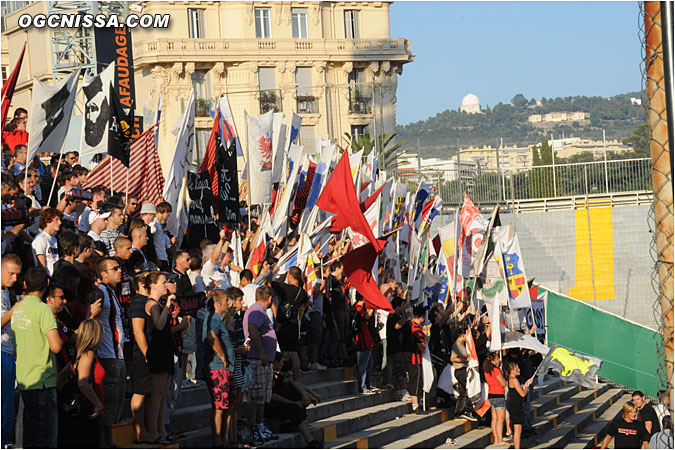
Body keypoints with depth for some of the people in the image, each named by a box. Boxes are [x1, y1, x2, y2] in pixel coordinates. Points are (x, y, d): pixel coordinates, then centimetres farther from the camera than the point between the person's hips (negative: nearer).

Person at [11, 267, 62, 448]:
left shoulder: (17, 309, 9)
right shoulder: (43, 309, -13)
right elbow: (56, 346, -20)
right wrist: (61, 339, 1)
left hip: (23, 380, 8)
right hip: (42, 381, -8)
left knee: (30, 432, 15)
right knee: (47, 434, -5)